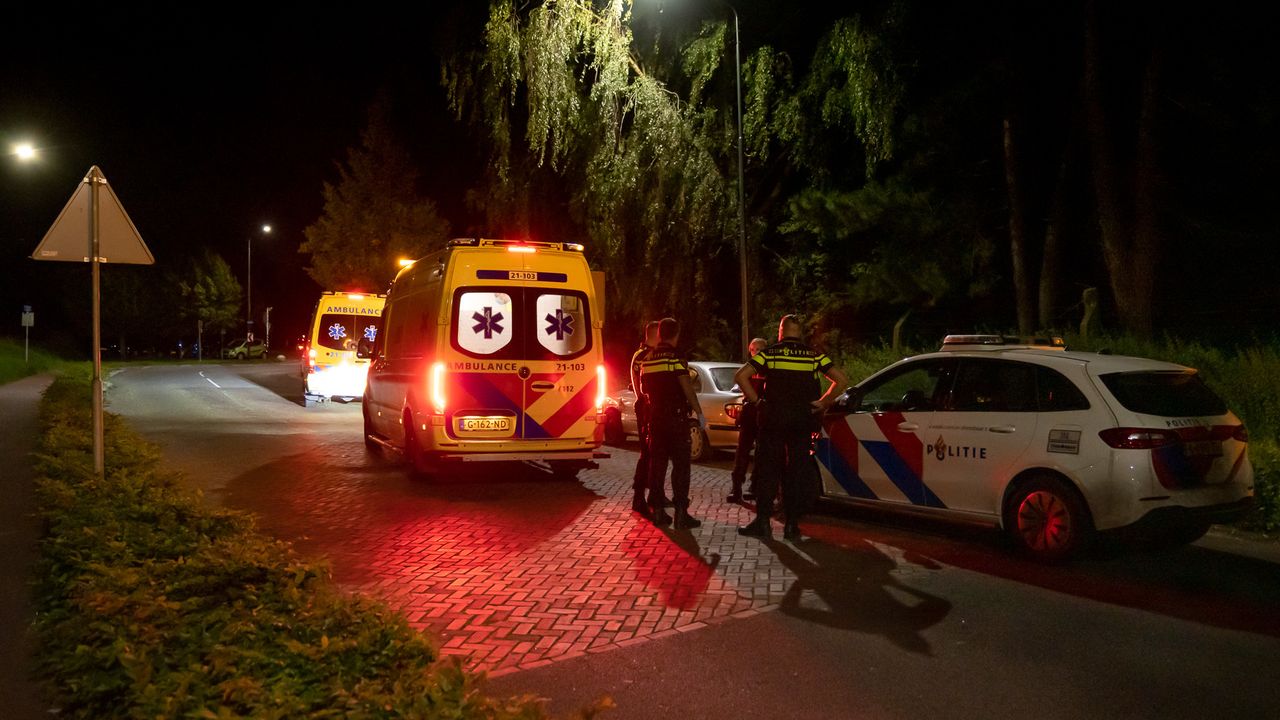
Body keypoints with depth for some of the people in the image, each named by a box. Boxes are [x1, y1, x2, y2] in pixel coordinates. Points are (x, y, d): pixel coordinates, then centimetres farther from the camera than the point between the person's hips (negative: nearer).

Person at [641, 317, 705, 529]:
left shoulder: (647, 359, 9)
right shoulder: (675, 357, -11)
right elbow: (687, 388, -16)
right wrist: (699, 412, -10)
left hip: (655, 416, 6)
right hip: (676, 416, -6)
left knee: (657, 464, 10)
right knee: (680, 465, -2)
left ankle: (657, 511, 12)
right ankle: (681, 513, -5)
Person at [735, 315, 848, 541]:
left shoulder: (769, 353, 0)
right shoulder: (814, 355, 3)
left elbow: (740, 375, -9)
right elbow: (841, 380, -2)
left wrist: (755, 399, -2)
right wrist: (823, 403, 3)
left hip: (773, 419, -1)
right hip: (803, 420, 1)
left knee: (767, 470, 6)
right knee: (799, 471, 7)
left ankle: (762, 522, 6)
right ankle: (792, 524, 8)